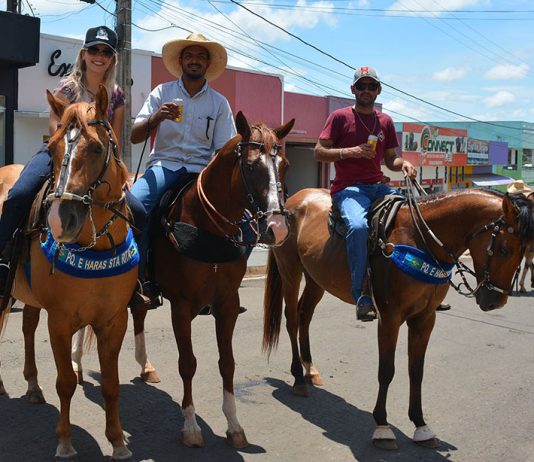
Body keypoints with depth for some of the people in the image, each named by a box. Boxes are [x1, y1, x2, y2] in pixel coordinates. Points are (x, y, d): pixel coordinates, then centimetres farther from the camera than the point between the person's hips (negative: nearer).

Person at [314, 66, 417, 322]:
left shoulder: (385, 121, 17)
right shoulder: (340, 116, 3)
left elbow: (390, 159, 21)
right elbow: (319, 152, -1)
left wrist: (404, 164, -3)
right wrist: (350, 151, -14)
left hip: (378, 186, 6)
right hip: (348, 188, -6)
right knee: (358, 225, -36)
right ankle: (361, 296, -29)